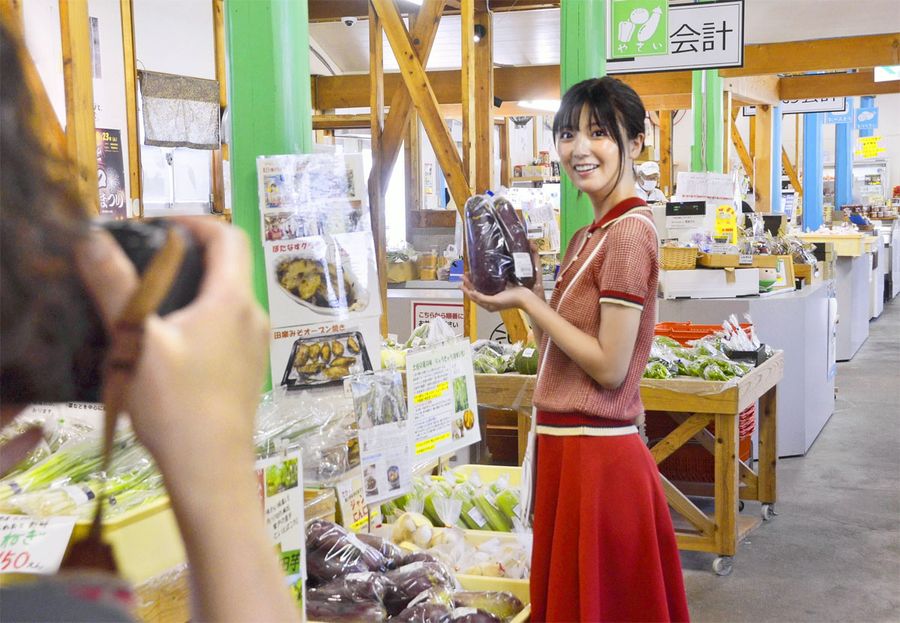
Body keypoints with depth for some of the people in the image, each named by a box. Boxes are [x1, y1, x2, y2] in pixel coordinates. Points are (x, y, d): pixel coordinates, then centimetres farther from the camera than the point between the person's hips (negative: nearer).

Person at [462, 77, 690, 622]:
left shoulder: (629, 231, -16)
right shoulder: (592, 234, 12)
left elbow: (610, 367, -19)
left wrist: (526, 301, -15)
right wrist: (528, 287, 3)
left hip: (596, 454, -9)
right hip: (569, 448, 10)